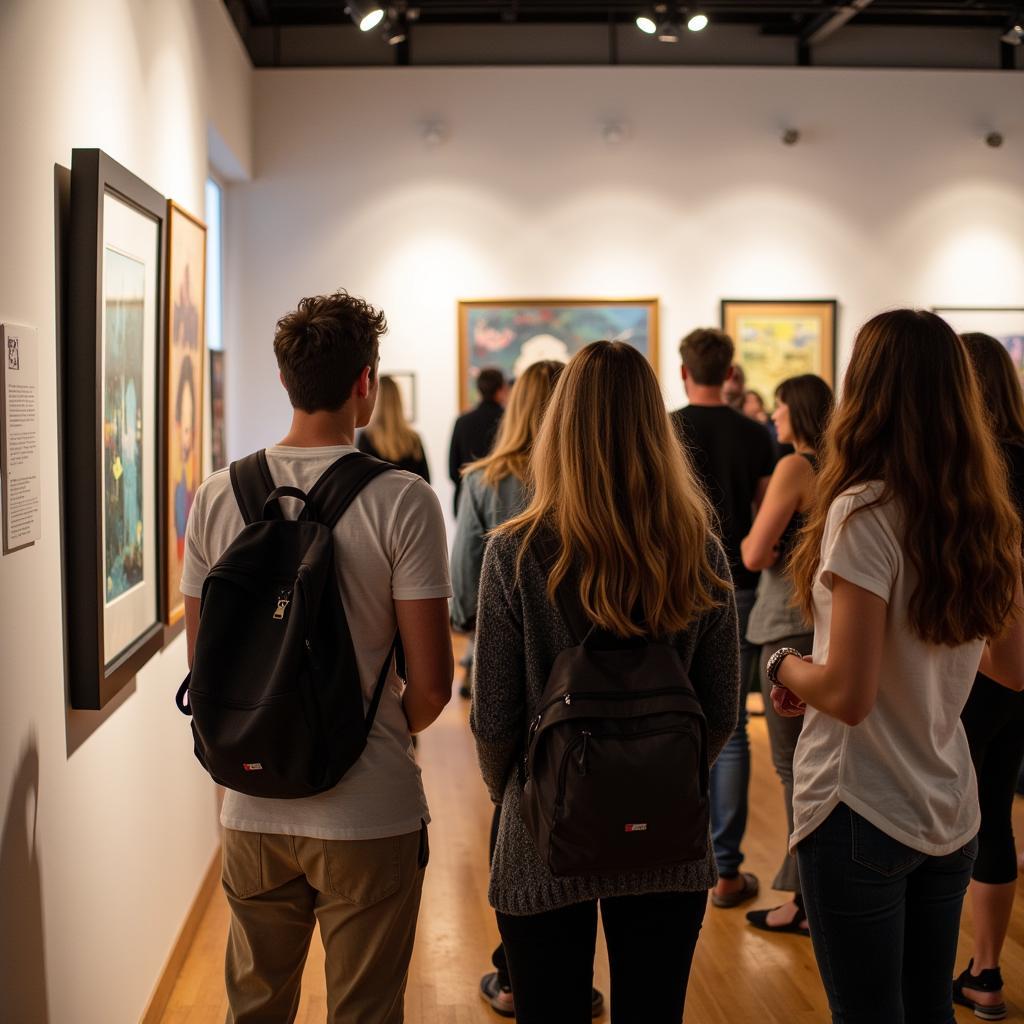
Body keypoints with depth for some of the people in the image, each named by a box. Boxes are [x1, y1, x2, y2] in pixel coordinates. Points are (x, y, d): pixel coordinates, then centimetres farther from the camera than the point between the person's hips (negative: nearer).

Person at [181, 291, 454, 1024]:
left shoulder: (218, 498, -3)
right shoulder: (402, 501, -13)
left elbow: (204, 663, 5)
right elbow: (431, 684, -13)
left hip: (252, 808, 4)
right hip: (369, 813, -3)